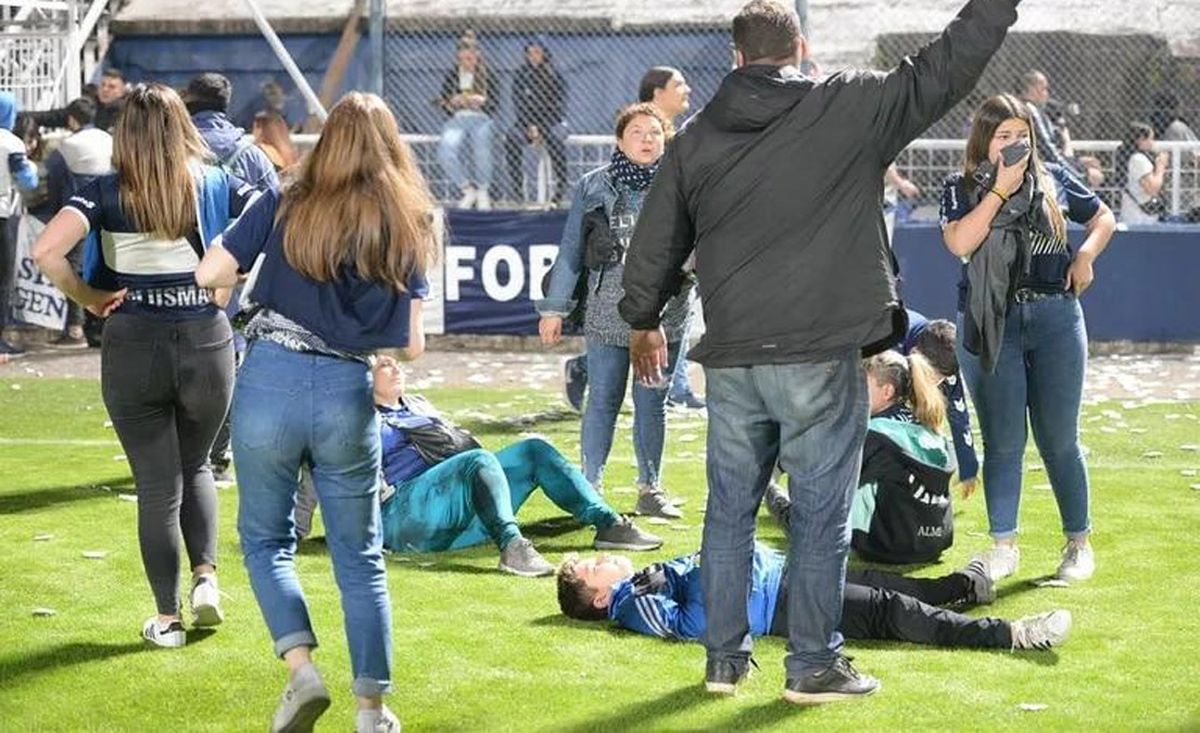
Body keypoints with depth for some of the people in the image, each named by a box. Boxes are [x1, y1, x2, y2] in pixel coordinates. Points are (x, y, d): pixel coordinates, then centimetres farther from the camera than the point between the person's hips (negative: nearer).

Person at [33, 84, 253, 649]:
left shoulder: (108, 192, -6)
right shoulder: (215, 186, 0)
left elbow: (47, 251, -19)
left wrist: (88, 298, -4)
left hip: (133, 348, -2)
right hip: (207, 342, 2)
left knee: (158, 486, 8)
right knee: (194, 467, 25)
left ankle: (167, 619, 11)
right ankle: (206, 574, 8)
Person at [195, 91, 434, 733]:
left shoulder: (285, 207, 0)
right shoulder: (409, 227, 4)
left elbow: (209, 273, -1)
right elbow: (410, 345, 1)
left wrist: (252, 268, 18)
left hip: (270, 382, -1)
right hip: (349, 394, 1)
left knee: (265, 537, 14)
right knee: (360, 557, 12)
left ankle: (301, 667, -6)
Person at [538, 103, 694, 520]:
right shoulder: (594, 187, 3)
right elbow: (570, 251, 5)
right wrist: (554, 308, 3)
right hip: (608, 313, -1)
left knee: (652, 403, 9)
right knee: (603, 400, 3)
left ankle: (650, 488, 18)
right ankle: (590, 487, 12)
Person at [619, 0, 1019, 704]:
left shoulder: (696, 138, 7)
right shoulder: (850, 107, -6)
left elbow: (655, 243, 14)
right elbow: (945, 69, -4)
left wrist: (644, 319, 30)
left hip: (730, 359, 4)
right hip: (820, 357, -4)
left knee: (730, 508, 14)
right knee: (822, 514, 5)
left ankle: (726, 657, 20)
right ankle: (815, 664, 10)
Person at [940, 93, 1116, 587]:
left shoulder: (1054, 180, 6)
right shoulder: (962, 189, 1)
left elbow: (1104, 218, 19)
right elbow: (959, 243, -17)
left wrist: (1086, 255, 0)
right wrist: (1000, 191, -16)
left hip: (1055, 318, 1)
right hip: (989, 324, -1)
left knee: (1059, 439, 4)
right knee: (1002, 442, 2)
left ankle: (1079, 542, 14)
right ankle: (1003, 546, 12)